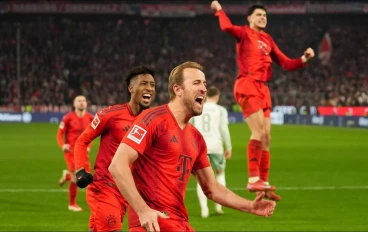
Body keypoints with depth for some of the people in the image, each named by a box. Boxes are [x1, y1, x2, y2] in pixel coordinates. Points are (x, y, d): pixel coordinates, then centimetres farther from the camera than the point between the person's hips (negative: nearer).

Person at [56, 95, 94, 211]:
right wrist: (62, 145, -21)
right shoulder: (68, 118, -8)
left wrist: (88, 146, 2)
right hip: (71, 150, -5)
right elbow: (60, 134, -3)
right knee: (76, 178, -8)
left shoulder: (90, 118, 4)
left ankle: (67, 175, 31)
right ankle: (72, 204, 12)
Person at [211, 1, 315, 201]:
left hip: (262, 88, 8)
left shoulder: (267, 40, 20)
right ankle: (253, 180, -20)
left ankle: (263, 183, 13)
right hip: (247, 85, -8)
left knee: (266, 137, 8)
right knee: (259, 131, -19)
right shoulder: (244, 33, 2)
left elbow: (286, 64, 20)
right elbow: (227, 27, -21)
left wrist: (304, 59, 7)